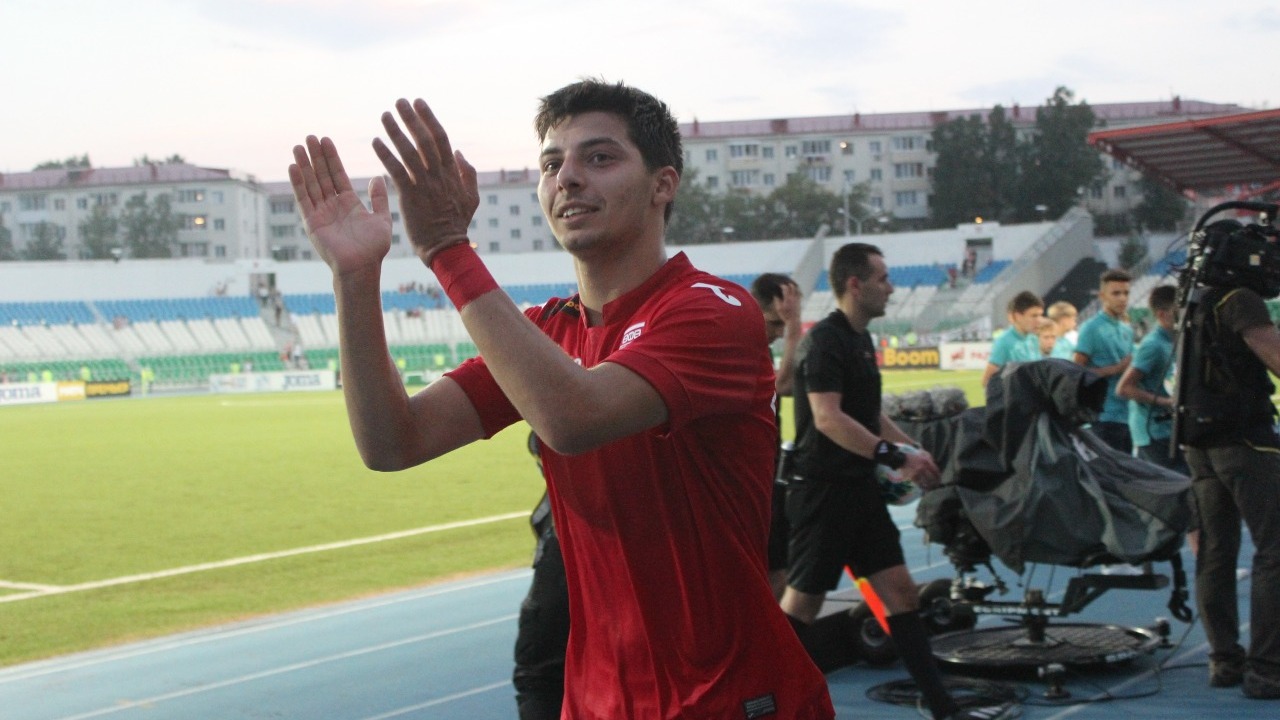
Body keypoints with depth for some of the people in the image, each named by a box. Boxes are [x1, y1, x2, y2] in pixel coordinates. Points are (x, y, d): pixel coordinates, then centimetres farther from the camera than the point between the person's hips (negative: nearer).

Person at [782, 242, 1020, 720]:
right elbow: (827, 417, -26)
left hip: (859, 489, 9)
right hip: (822, 491, -9)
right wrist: (896, 457, -29)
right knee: (802, 603, -1)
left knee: (901, 593, 6)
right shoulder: (825, 340, -15)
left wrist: (916, 452, 18)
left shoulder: (860, 340, 16)